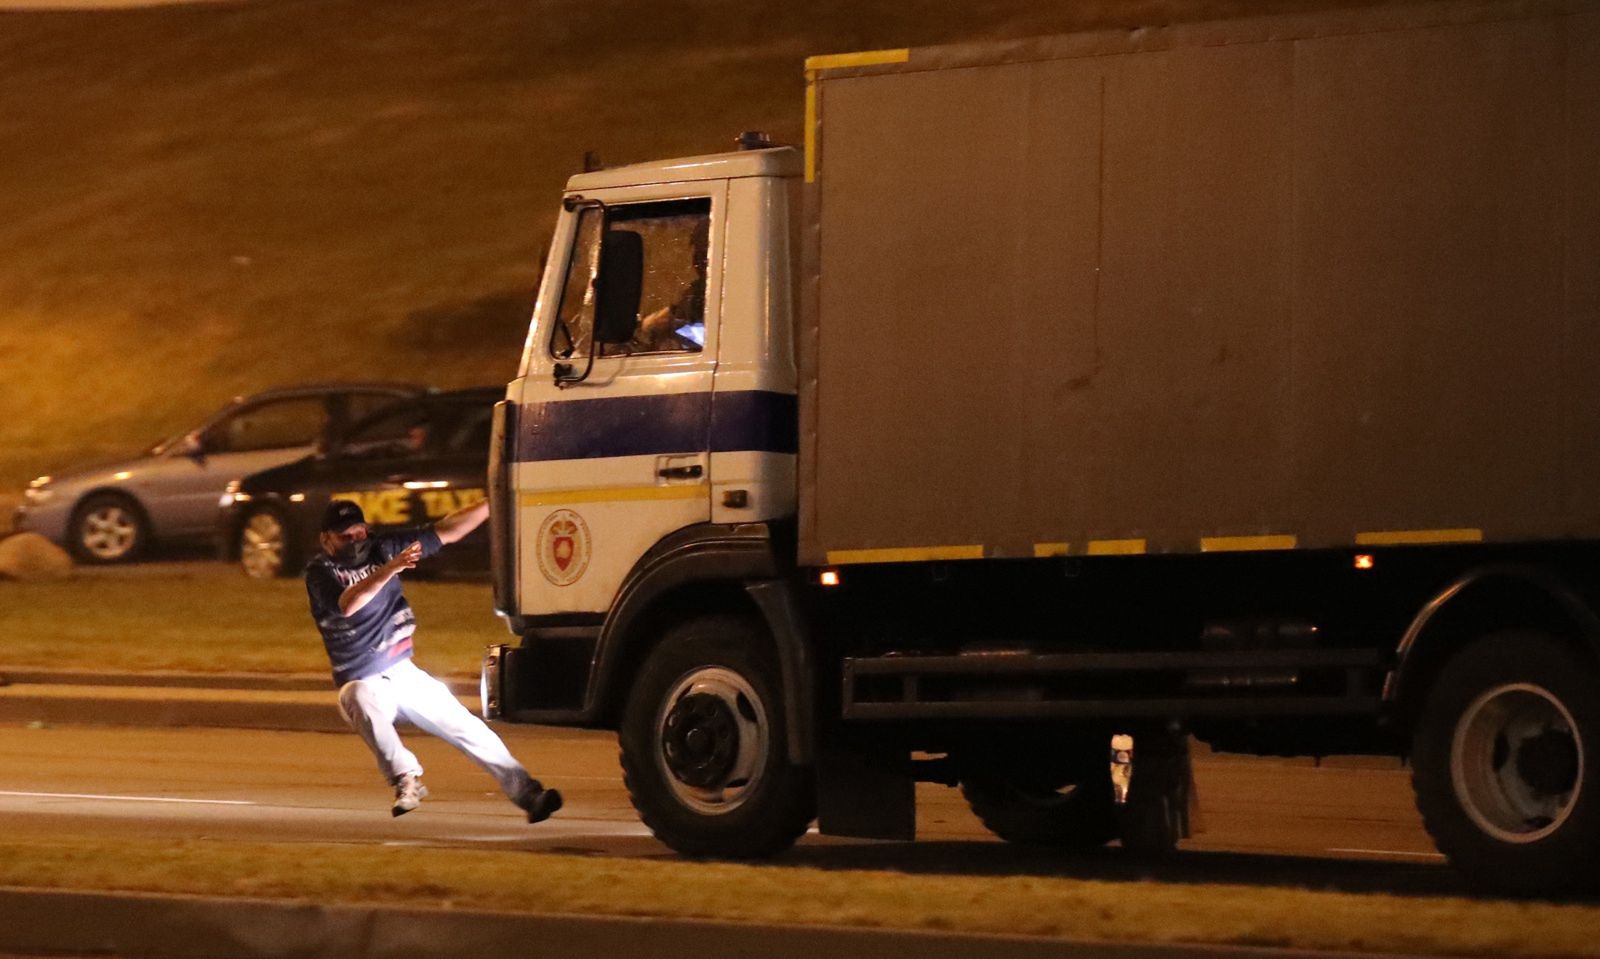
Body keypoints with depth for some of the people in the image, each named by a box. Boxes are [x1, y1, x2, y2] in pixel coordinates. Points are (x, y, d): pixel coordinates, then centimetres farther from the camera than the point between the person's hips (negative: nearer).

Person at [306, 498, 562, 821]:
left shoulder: (381, 549, 3)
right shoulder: (320, 572, -9)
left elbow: (446, 531, 2)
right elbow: (347, 605, -30)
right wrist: (389, 569, -42)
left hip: (404, 673, 4)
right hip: (362, 684, -4)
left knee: (468, 728, -3)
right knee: (367, 709, -39)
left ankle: (526, 793, -2)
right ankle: (405, 777, -43)